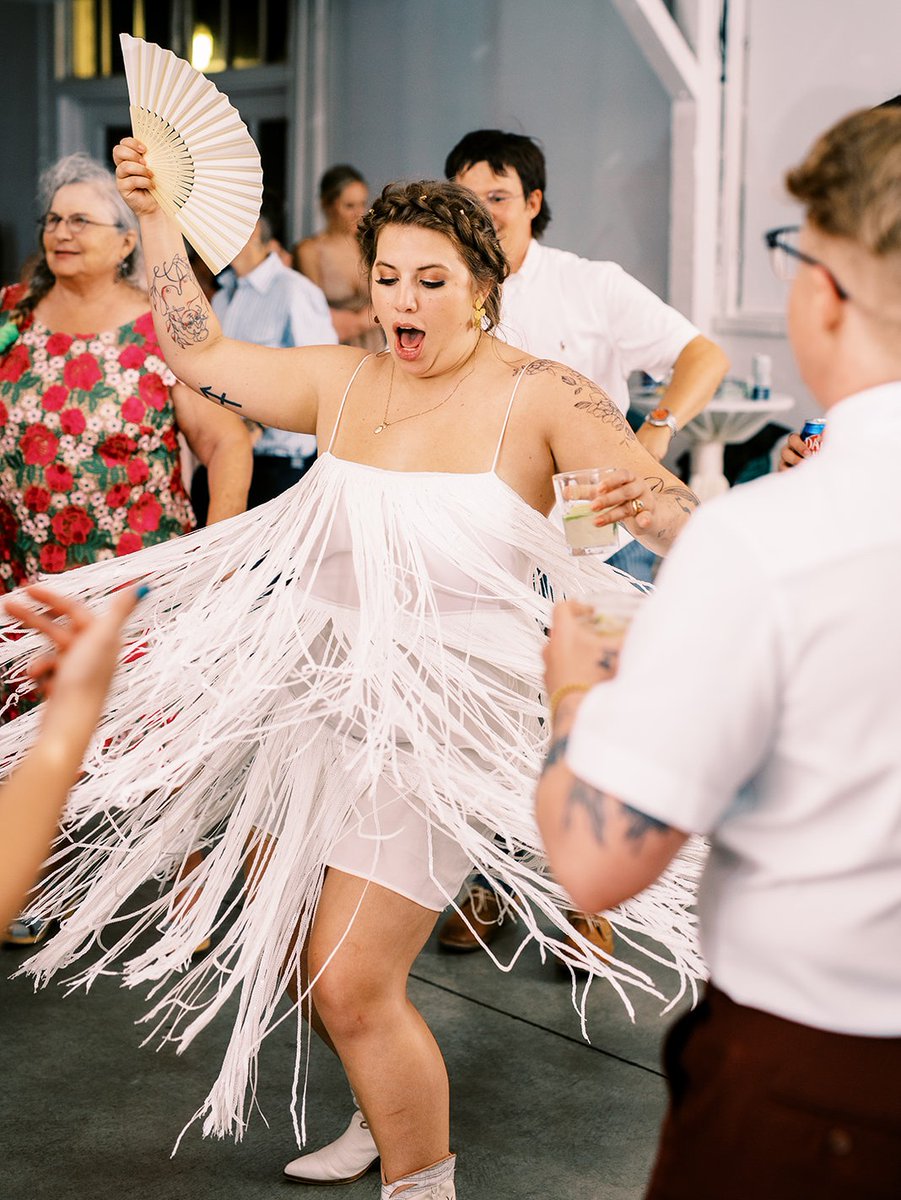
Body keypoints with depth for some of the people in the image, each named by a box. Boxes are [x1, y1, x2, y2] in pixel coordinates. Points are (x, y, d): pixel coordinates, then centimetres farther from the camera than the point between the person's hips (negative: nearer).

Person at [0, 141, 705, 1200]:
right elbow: (199, 354, 12)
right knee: (283, 947, 18)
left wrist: (649, 506, -43)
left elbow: (679, 516, -20)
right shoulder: (342, 381, 5)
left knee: (349, 988, -9)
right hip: (316, 694, 7)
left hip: (441, 726, -6)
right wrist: (155, 218, 6)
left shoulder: (537, 398, -11)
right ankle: (391, 1114, 44)